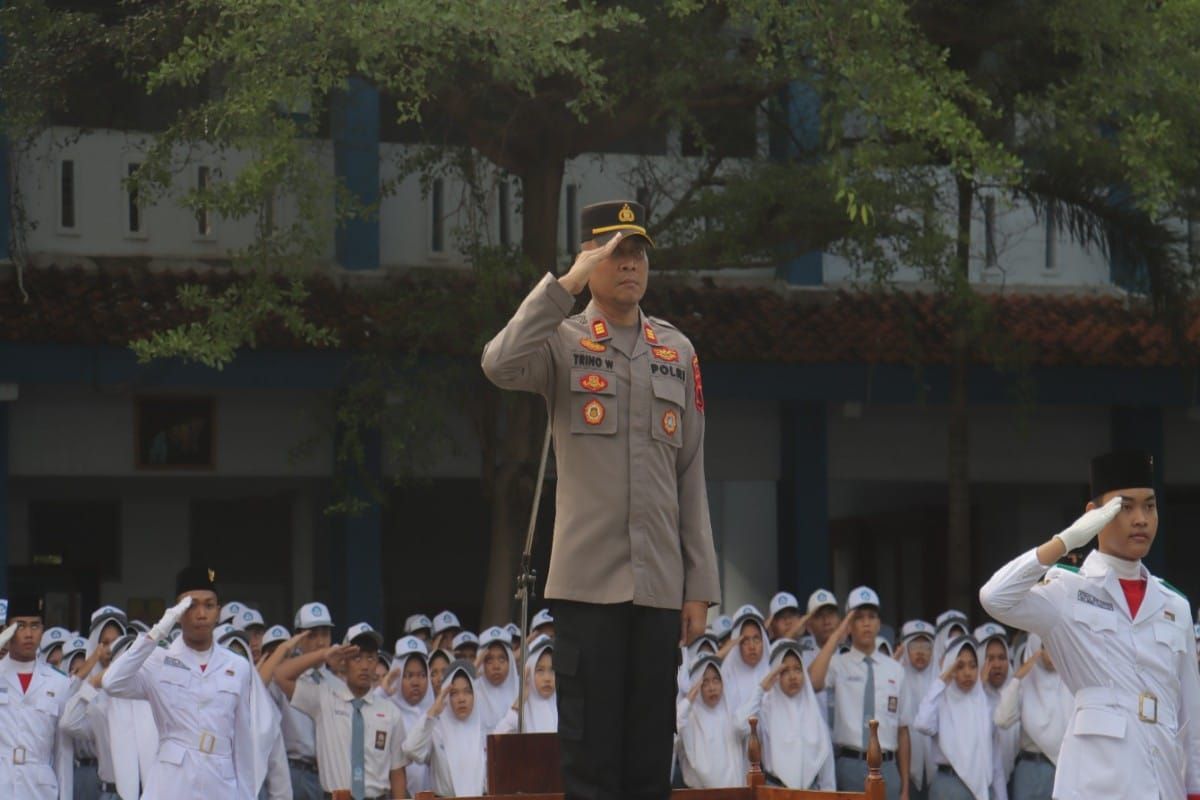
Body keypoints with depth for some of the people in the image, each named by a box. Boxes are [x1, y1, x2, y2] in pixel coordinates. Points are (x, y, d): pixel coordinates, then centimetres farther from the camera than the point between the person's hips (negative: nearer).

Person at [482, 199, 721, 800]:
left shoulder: (677, 352, 14)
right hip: (587, 584, -3)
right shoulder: (563, 343, 4)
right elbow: (500, 366, -21)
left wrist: (699, 587, 8)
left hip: (660, 586, 4)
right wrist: (567, 284, -18)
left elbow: (691, 474, 13)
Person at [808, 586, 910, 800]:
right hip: (849, 765, -3)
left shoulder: (894, 670, 9)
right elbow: (812, 682, -23)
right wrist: (836, 636, -16)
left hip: (886, 767, 3)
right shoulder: (839, 665, 1)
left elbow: (902, 731, 11)